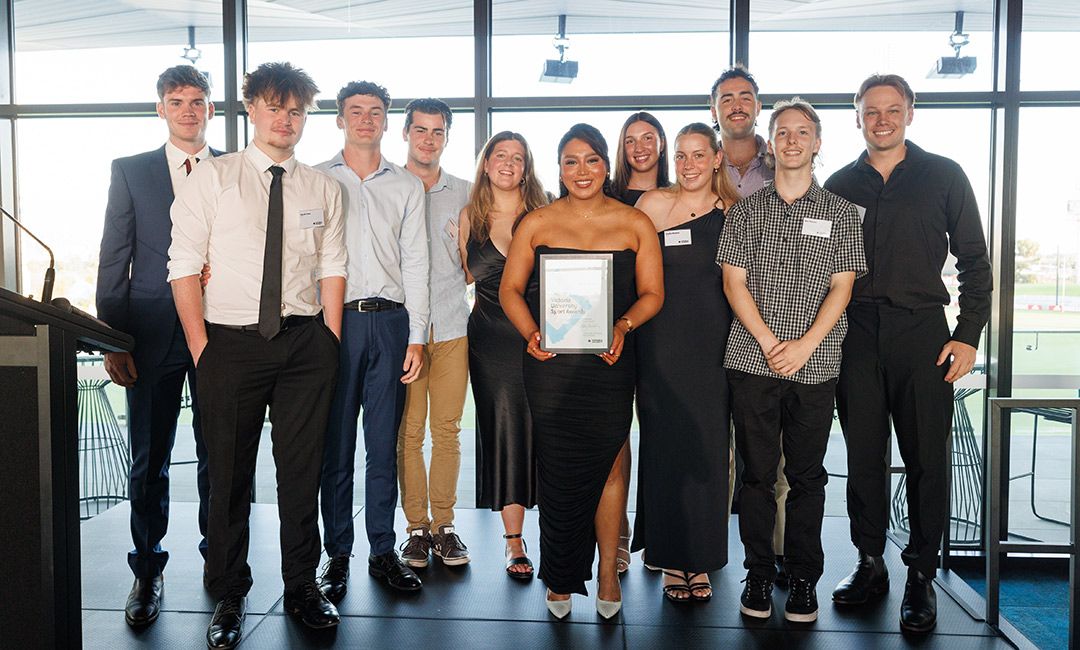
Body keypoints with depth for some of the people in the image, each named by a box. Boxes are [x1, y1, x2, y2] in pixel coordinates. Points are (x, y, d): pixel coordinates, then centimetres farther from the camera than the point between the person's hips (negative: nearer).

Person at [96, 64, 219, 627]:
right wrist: (113, 341, -2)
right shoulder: (130, 171, 7)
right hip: (152, 337, 0)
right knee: (149, 460, 6)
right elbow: (113, 261, 5)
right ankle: (147, 572, 21)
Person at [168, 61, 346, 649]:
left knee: (301, 468, 8)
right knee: (229, 472, 5)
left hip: (304, 341, 2)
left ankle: (302, 587, 24)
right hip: (232, 341, -2)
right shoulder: (211, 178, 4)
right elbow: (184, 265, -1)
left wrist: (329, 345, 1)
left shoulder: (323, 189, 11)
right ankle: (228, 597, 22)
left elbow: (332, 269, 9)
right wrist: (201, 348, -7)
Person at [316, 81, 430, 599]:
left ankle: (383, 551, 17)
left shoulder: (408, 186, 12)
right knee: (335, 445, 2)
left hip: (390, 322, 1)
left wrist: (416, 337, 1)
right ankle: (337, 555, 14)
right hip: (335, 321, -1)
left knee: (384, 445, 6)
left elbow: (415, 264, 8)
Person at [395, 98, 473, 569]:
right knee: (408, 431, 1)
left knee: (447, 429, 4)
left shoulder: (464, 193, 12)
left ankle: (444, 524, 15)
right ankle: (417, 526, 14)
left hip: (452, 326, 2)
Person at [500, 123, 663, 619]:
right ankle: (561, 577, 21)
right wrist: (531, 333, -12)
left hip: (610, 361, 0)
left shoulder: (635, 224, 7)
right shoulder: (536, 223, 7)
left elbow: (652, 293, 6)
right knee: (557, 467, 3)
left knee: (607, 465, 6)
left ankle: (607, 571, 25)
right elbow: (510, 288, 5)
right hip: (550, 362, 0)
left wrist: (624, 325, -13)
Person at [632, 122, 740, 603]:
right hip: (662, 343, -2)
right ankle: (672, 560, 16)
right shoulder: (654, 204, 2)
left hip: (715, 345, 2)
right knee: (666, 445, 2)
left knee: (708, 448, 5)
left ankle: (701, 560, 19)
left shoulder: (733, 211, 9)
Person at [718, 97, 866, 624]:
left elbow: (841, 287, 2)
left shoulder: (840, 212, 8)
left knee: (807, 474, 6)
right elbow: (733, 282, 3)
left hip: (815, 364, 0)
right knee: (757, 472, 5)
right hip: (752, 361, 0)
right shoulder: (747, 209, 9)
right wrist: (768, 341, -9)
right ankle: (759, 574, 18)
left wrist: (804, 346, -10)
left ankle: (803, 579, 19)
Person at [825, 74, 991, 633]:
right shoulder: (840, 185, 12)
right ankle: (869, 563, 20)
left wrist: (968, 333, -3)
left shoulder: (944, 177, 6)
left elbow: (974, 261, 6)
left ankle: (921, 575, 13)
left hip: (921, 334, -2)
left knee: (926, 457, 1)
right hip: (856, 335, 2)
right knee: (863, 455, 7)